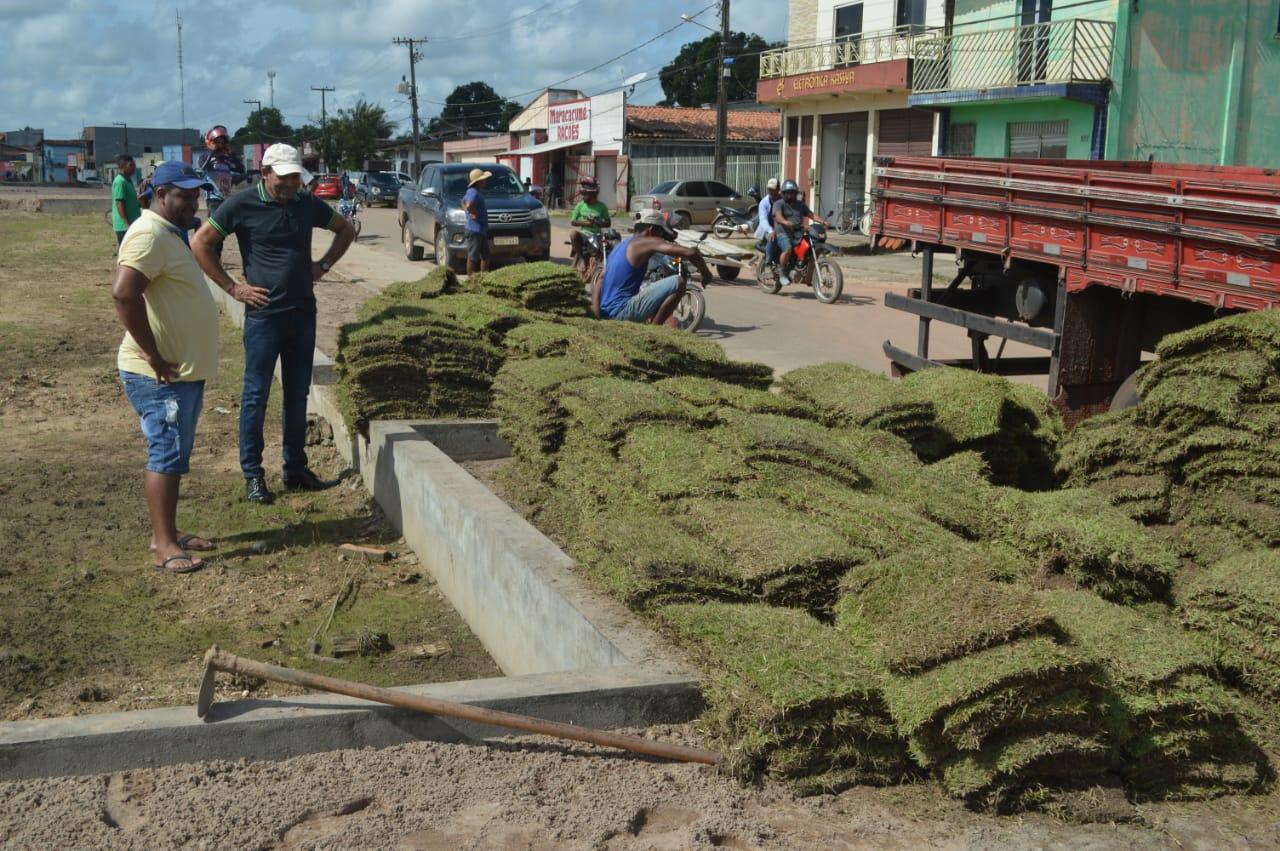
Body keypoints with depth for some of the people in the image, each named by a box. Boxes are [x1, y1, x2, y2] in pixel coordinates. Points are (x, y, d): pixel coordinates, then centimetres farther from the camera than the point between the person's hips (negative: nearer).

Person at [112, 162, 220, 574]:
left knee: (175, 457, 16)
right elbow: (123, 293, -31)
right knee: (166, 456, -4)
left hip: (184, 371, 10)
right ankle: (164, 546, 3)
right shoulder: (149, 234, -18)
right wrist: (153, 355, -25)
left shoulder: (169, 233, 15)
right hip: (161, 375, -10)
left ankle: (167, 532, 25)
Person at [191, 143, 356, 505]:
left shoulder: (308, 205, 6)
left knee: (298, 394, 11)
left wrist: (324, 265, 9)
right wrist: (232, 288, -8)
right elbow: (200, 244, -5)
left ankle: (296, 469, 22)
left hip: (303, 312, 5)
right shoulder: (241, 204, -7)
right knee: (257, 394, 1)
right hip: (264, 315, -5)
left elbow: (345, 230, 22)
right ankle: (253, 475, 9)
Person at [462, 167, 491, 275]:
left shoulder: (477, 192, 13)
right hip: (475, 230, -10)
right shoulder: (474, 193, -18)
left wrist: (467, 211, 12)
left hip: (482, 230, 10)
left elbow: (463, 202, 27)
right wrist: (475, 214, -19)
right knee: (473, 257, -3)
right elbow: (469, 206, -36)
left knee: (485, 256, 16)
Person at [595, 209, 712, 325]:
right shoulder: (647, 242, -6)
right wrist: (705, 273, 3)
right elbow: (690, 253, -13)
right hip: (621, 311, -10)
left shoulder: (621, 246, 21)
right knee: (678, 283, -13)